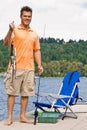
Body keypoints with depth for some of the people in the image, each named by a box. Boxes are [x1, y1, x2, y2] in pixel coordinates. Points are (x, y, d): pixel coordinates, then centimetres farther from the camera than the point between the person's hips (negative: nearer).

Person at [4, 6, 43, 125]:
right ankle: (10, 117, 6)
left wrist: (39, 65, 6)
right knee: (12, 92, 0)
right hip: (15, 67, -4)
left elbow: (37, 51, 17)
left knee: (26, 93, 7)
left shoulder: (34, 34, 15)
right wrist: (10, 31, -27)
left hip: (29, 68, 4)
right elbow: (6, 43, -13)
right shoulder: (15, 30, 1)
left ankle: (22, 116, 17)